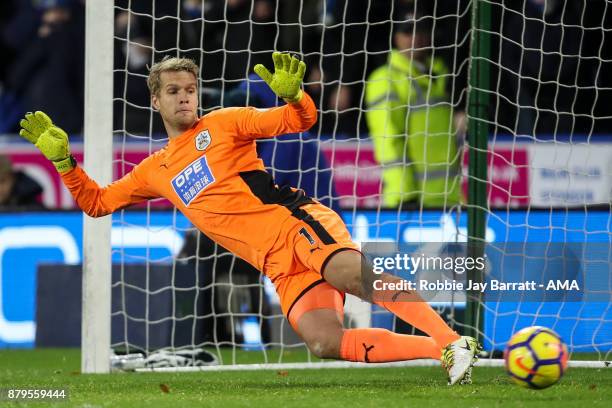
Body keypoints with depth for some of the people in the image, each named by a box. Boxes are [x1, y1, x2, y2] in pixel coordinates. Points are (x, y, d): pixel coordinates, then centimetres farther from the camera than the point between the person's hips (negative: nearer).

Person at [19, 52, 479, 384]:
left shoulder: (223, 124, 9)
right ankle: (439, 353, -23)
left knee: (352, 274, -37)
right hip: (281, 266, 4)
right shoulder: (155, 172, 23)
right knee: (323, 342, -23)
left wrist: (291, 94, -21)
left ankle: (452, 340, -41)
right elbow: (96, 201, 28)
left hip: (297, 223, -4)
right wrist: (61, 157, 15)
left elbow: (300, 120, 2)